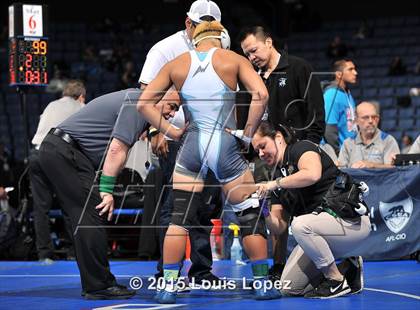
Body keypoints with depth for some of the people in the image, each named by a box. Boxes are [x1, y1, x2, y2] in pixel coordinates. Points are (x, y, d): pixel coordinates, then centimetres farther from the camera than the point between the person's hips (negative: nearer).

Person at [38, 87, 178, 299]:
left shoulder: (132, 100, 20)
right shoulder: (136, 103, -12)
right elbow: (117, 149, -19)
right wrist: (107, 190, -19)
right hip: (65, 152, -11)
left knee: (85, 218, 11)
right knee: (93, 217, -11)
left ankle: (94, 285, 13)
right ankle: (99, 286, -10)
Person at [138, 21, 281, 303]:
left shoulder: (176, 64, 8)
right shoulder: (234, 60, 2)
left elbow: (143, 103, 5)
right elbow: (261, 94, -12)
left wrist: (171, 131, 7)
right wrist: (248, 133, -3)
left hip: (192, 144, 2)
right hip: (226, 145, -2)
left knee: (180, 218, 7)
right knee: (251, 216, 11)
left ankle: (168, 287, 2)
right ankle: (263, 284, 12)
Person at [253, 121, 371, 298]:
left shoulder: (302, 148, -5)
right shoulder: (281, 172, 16)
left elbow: (312, 174, -30)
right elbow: (280, 226, 10)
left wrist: (276, 184, -20)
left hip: (351, 219, -9)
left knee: (300, 225, -37)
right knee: (289, 288, -3)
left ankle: (338, 281, -18)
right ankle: (344, 269, 11)